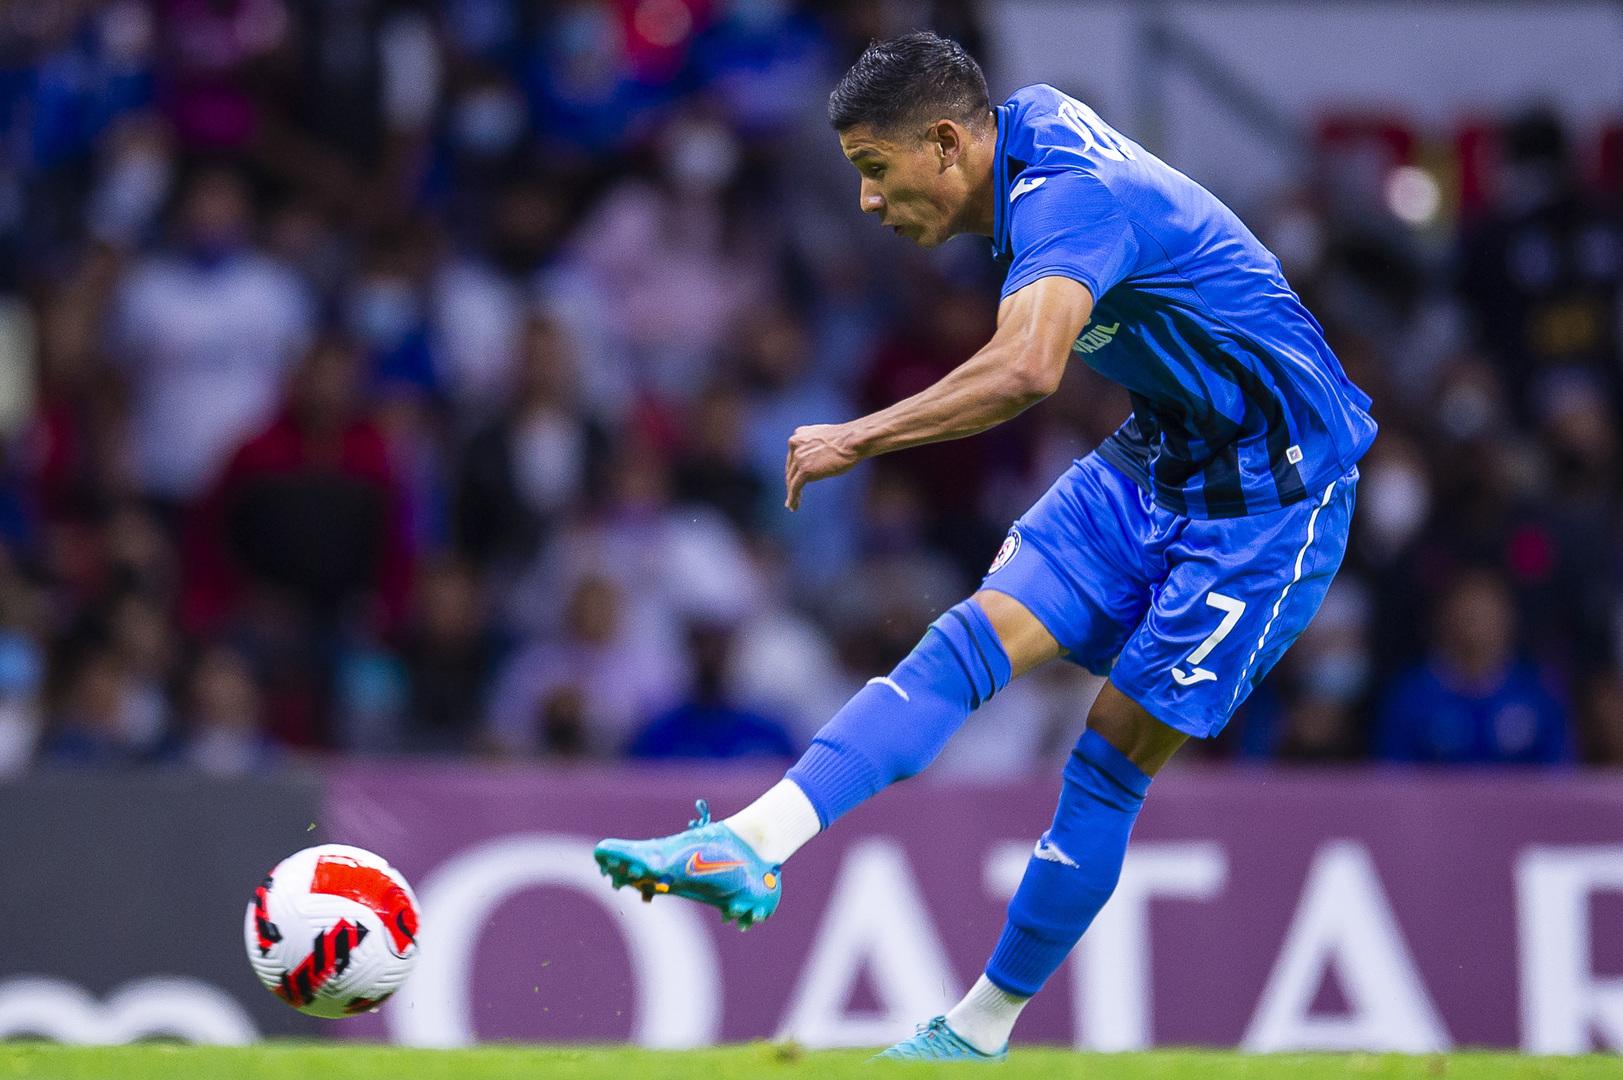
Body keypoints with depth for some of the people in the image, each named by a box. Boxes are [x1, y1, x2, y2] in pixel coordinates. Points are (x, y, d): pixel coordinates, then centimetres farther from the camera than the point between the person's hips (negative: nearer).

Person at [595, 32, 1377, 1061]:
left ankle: (981, 1031, 3)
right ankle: (754, 845, -20)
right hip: (1155, 461, 9)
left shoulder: (1068, 197, -27)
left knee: (1116, 754, -6)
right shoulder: (1035, 123, 2)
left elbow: (1027, 370, -44)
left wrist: (860, 437, -39)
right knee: (977, 639, -10)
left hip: (1267, 495, -9)